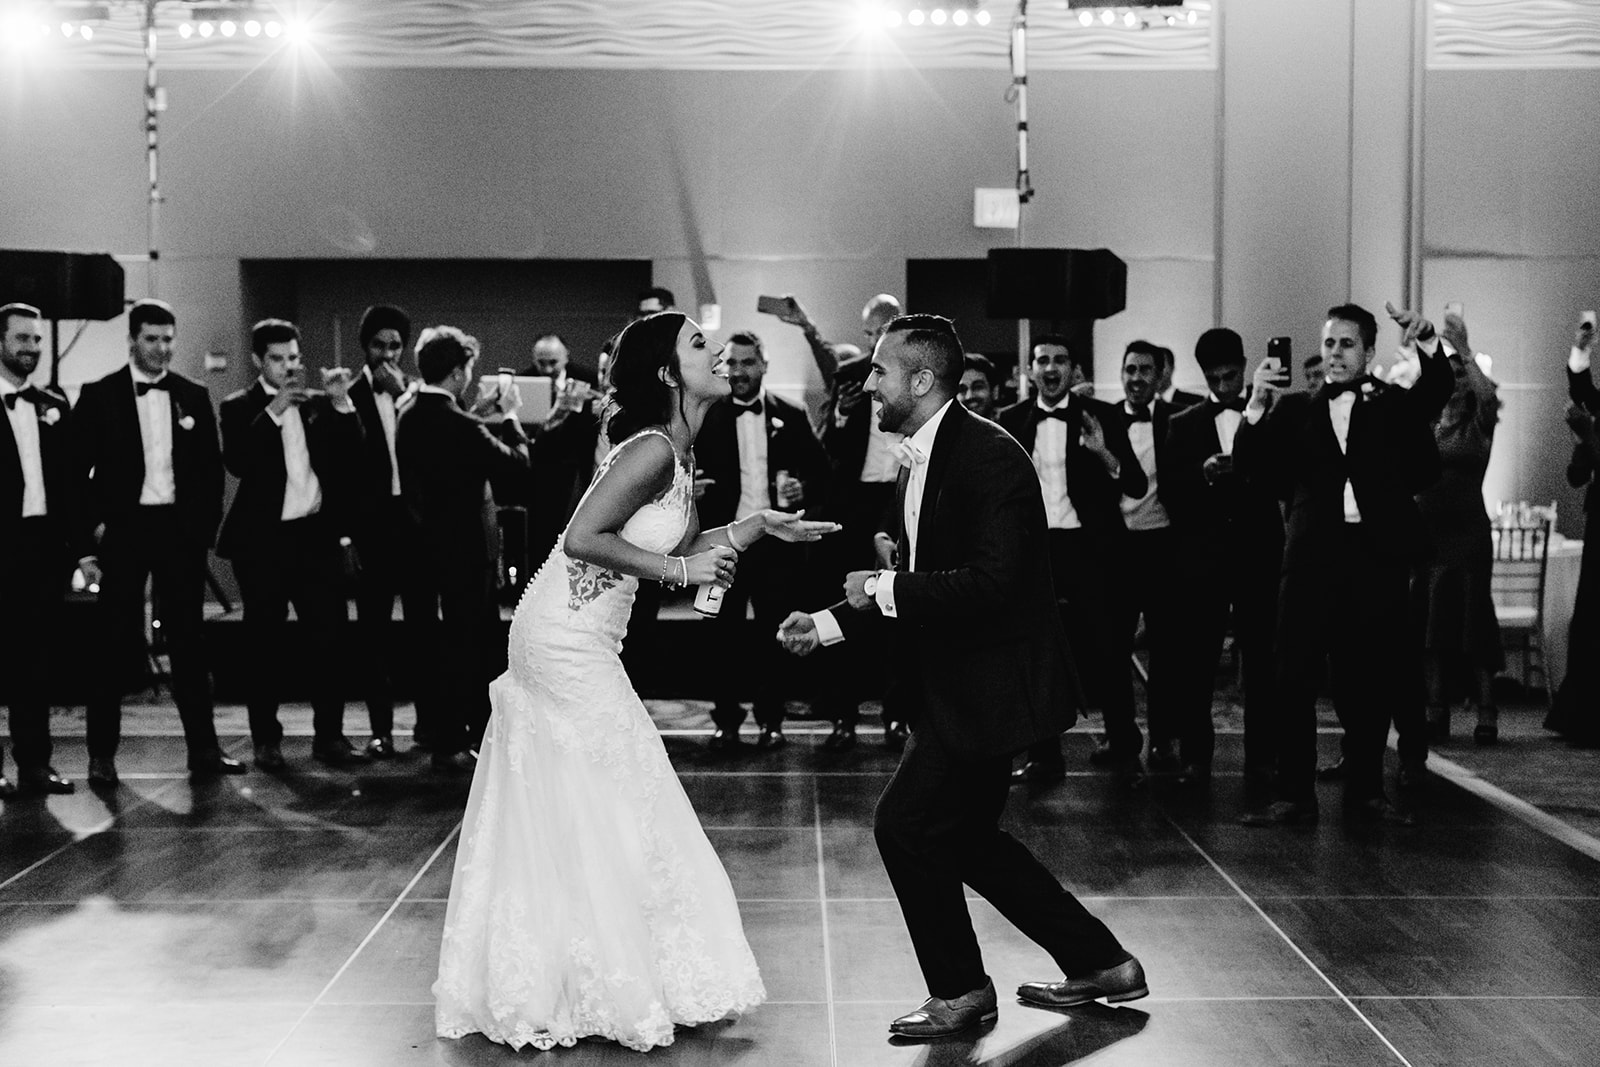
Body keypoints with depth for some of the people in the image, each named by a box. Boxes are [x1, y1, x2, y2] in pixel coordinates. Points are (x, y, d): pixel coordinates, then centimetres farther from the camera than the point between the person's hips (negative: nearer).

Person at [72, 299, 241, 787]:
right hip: (123, 531, -2)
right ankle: (102, 755, 10)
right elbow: (78, 473, -1)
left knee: (188, 641, 6)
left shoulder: (194, 397, 8)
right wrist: (85, 546, -6)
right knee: (117, 645, 1)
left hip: (180, 531, 2)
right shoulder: (98, 397, 0)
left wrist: (204, 530, 0)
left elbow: (211, 471, 10)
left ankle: (203, 748, 11)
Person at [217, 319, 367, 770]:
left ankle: (329, 735, 8)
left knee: (329, 637, 1)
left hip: (315, 535, 3)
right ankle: (266, 740, 13)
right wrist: (275, 409, -20)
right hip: (264, 539, -2)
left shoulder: (319, 405, 10)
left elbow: (349, 457, 1)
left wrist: (341, 404, -10)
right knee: (266, 643, 4)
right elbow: (237, 462, -16)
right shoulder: (241, 408, 1)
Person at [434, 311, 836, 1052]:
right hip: (566, 639, -9)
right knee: (606, 814, 1)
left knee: (551, 821, 16)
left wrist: (761, 525, 9)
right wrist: (680, 568, -20)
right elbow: (584, 538, -24)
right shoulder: (652, 448, -19)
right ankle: (621, 988, 15)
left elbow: (683, 545, 17)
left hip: (577, 639, 9)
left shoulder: (677, 453, 10)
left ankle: (527, 984, 27)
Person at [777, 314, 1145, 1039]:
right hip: (958, 684, 10)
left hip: (991, 685, -10)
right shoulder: (918, 466, 11)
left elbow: (993, 581, -28)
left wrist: (885, 590, -21)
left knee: (905, 823, -7)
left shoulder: (990, 456, -19)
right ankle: (1101, 964, 28)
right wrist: (828, 624, 9)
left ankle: (960, 991, 12)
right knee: (966, 837, 16)